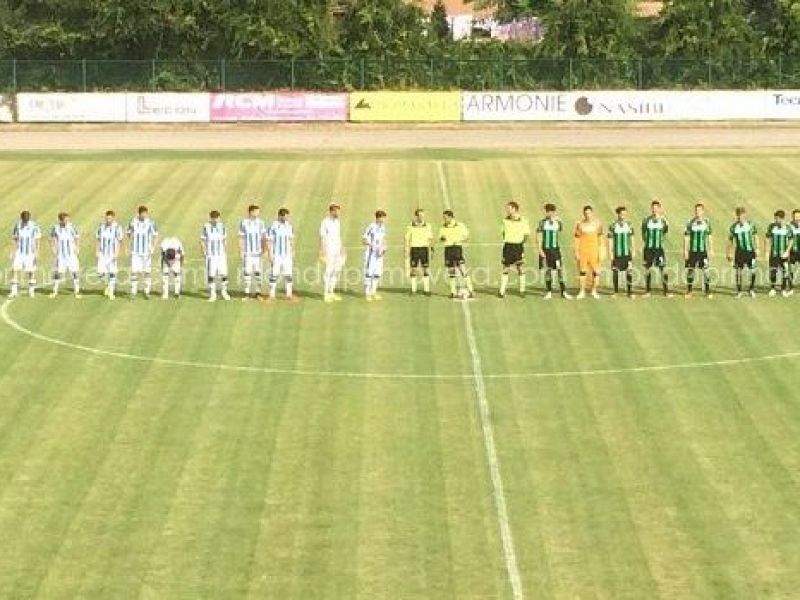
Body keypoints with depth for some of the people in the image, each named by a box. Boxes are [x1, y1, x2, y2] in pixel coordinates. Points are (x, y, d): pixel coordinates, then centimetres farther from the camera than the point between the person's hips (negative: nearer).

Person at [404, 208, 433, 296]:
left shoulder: (428, 226, 1)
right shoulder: (410, 226, -1)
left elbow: (430, 239, 5)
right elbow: (407, 239, 3)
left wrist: (432, 250, -2)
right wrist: (406, 251, -2)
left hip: (424, 249, 1)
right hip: (414, 249, -1)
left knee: (426, 270, -1)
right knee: (413, 270, 1)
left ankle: (426, 290, 4)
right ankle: (413, 290, 7)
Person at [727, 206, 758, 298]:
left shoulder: (750, 224, -2)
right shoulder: (734, 227, -2)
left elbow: (755, 237, 6)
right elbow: (730, 240, 6)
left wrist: (757, 248, 1)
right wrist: (729, 253, 5)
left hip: (750, 251, 0)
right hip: (740, 252, 0)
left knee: (753, 271, -5)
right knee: (739, 271, 3)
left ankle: (751, 289, 14)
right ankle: (739, 291, 15)